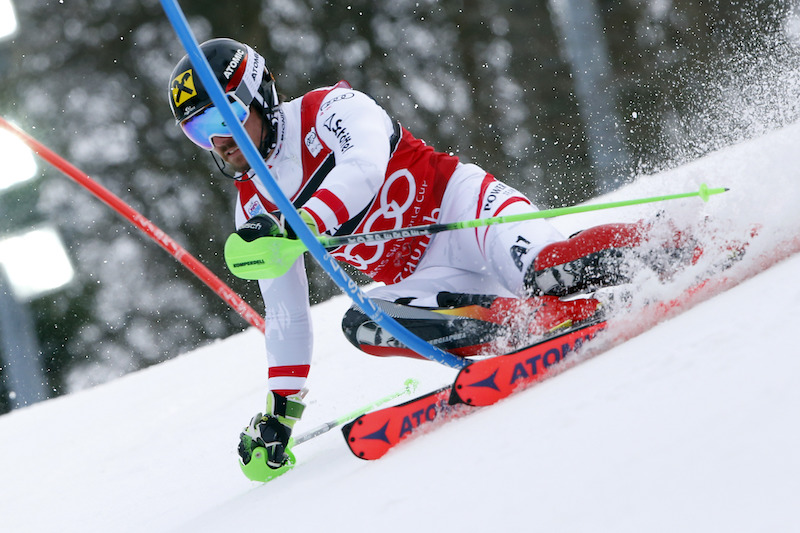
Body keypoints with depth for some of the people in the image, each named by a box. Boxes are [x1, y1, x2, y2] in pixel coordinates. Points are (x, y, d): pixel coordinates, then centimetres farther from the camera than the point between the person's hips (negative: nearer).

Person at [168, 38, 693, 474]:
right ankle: (575, 316, -32)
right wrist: (280, 410, 15)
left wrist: (296, 227, -40)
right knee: (363, 325, -28)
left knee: (545, 273, -39)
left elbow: (363, 168, -28)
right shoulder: (253, 208, 13)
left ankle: (664, 244, -20)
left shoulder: (328, 108, -6)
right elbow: (285, 314, 19)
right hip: (425, 280, 7)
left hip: (460, 205, -7)